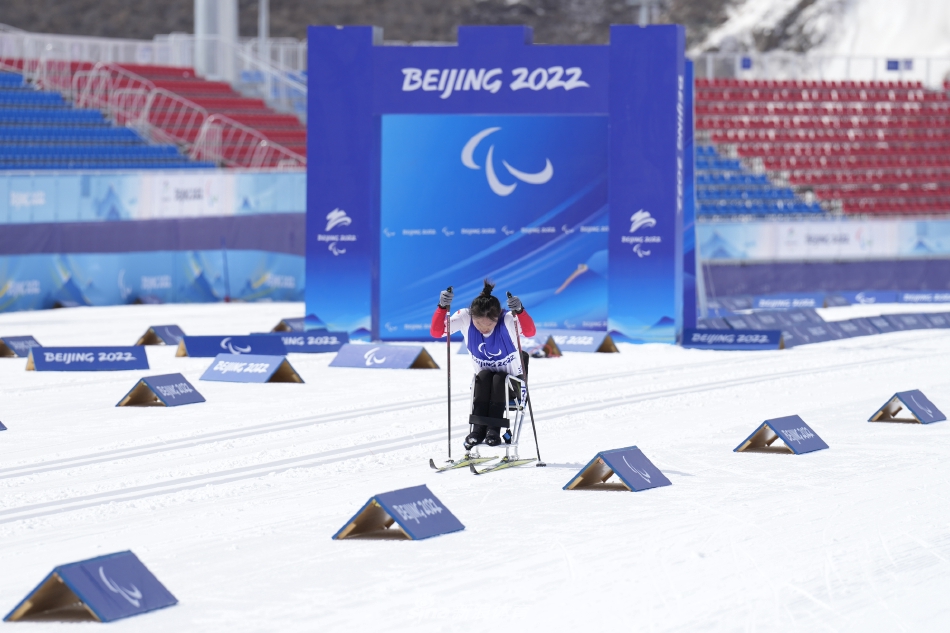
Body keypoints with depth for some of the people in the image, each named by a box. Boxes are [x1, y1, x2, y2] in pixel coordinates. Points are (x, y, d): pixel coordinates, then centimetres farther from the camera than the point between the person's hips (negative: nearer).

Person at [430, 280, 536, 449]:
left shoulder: (507, 320, -23)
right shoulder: (465, 318, -15)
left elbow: (530, 332, -41)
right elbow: (436, 332, -21)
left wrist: (519, 311, -59)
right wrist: (443, 307, -37)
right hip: (483, 382, 2)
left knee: (498, 379, -32)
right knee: (484, 376, -30)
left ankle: (493, 430, -33)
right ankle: (478, 429, -31)